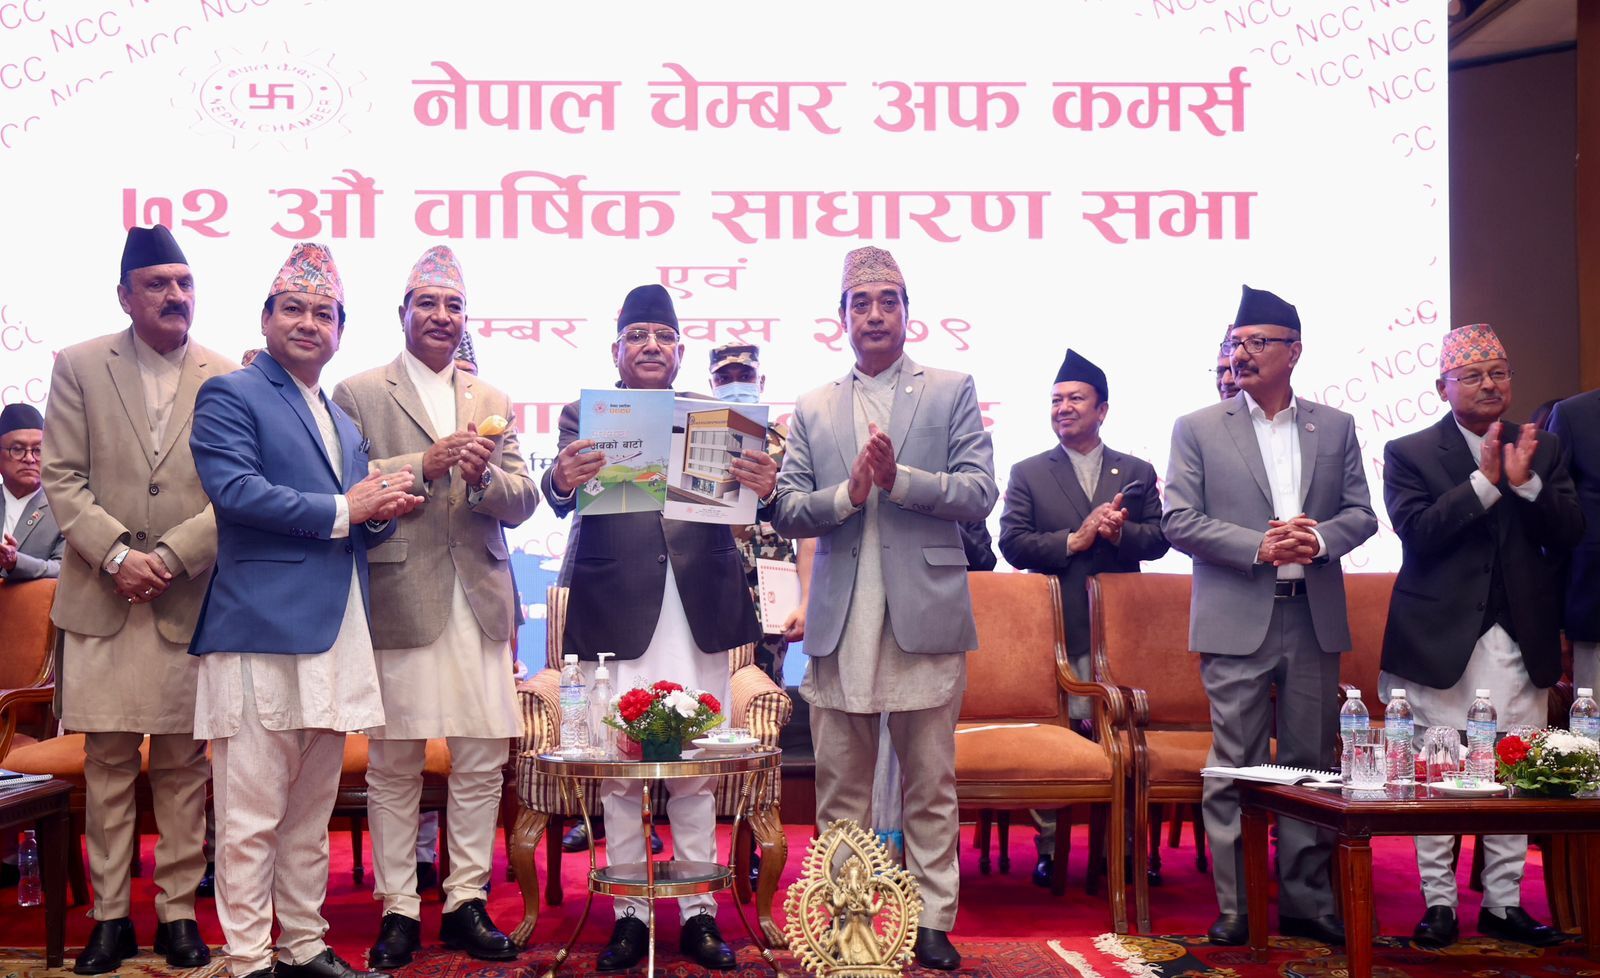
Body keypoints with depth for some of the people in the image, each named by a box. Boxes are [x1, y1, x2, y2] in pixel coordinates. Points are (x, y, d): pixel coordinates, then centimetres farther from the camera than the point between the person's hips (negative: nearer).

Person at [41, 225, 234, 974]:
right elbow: (62, 478, 1)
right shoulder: (78, 367, 5)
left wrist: (167, 558, -12)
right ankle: (110, 915, 13)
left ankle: (178, 911, 14)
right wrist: (117, 553, -12)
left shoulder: (226, 378, 3)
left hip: (192, 598, 0)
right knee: (106, 762, 4)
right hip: (101, 598, 0)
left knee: (183, 764, 5)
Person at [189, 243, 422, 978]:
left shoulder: (344, 420, 23)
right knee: (252, 816, -4)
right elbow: (234, 490, -15)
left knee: (311, 812, 13)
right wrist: (342, 510, -12)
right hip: (263, 630, -8)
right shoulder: (231, 396, 0)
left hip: (334, 635, 8)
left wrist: (382, 511, 0)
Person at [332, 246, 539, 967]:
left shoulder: (493, 402, 18)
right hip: (398, 601, -3)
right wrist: (425, 464, -15)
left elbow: (523, 503, 10)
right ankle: (398, 908, 12)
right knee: (393, 766, 1)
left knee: (482, 763, 4)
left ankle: (466, 902, 16)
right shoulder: (358, 394, 5)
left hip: (479, 603, 4)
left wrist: (484, 476, -10)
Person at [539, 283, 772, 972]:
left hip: (699, 610, 1)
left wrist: (763, 485, -22)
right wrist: (562, 481, -30)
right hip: (616, 611, -1)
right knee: (618, 770, 2)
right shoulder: (583, 414, 8)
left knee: (696, 768, 5)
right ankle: (629, 914, 13)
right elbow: (560, 499, -6)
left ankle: (700, 914, 14)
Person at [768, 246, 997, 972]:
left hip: (925, 616, -2)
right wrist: (849, 492, -12)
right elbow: (785, 512, 5)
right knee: (840, 789, 8)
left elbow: (979, 494, -3)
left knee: (931, 786, 5)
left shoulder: (951, 392, 6)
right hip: (840, 624, 2)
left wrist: (897, 479, -16)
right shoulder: (813, 409, 13)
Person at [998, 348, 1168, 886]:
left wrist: (1120, 531, -14)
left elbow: (1158, 538, 6)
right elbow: (1013, 542, -1)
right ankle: (1050, 847, 8)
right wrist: (1073, 541, -11)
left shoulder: (1137, 472, 13)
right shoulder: (1028, 473, 9)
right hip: (1056, 627, -1)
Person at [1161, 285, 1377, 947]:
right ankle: (1236, 910, 7)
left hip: (1315, 620, 3)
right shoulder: (1198, 429, 4)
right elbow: (1179, 520, -3)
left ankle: (1306, 904, 18)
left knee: (1309, 767, 8)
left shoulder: (1335, 427, 12)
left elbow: (1361, 513, 10)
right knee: (1234, 770, 0)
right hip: (1236, 622, -2)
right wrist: (1259, 546, -13)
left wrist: (1318, 539, -11)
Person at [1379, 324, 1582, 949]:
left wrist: (1526, 482, -16)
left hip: (1520, 640, 3)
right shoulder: (1409, 453, 0)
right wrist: (1484, 482, -20)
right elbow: (1417, 532, -14)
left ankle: (1504, 904, 18)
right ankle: (1439, 903, 12)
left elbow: (1570, 533, 0)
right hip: (1443, 637, -3)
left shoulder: (1543, 450, 10)